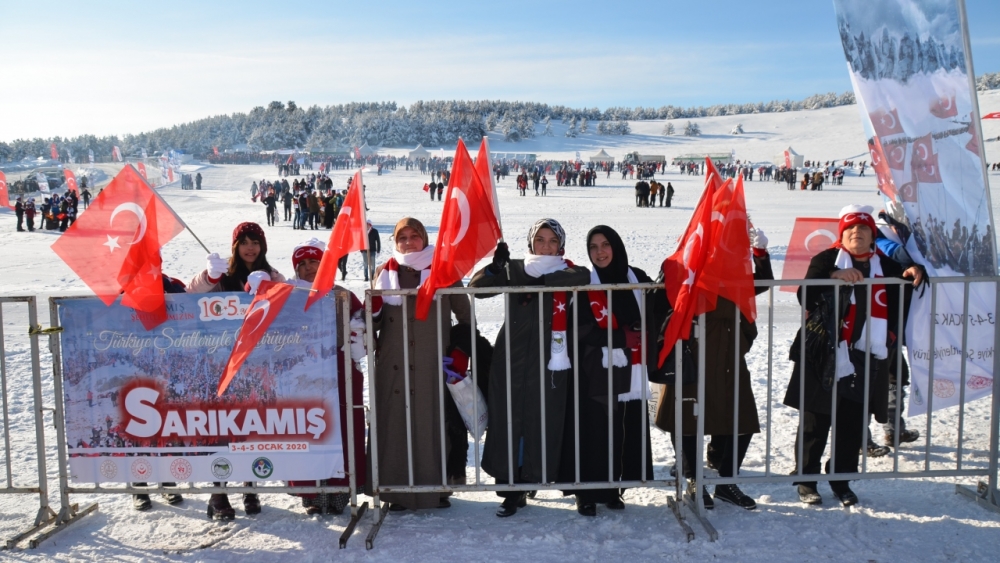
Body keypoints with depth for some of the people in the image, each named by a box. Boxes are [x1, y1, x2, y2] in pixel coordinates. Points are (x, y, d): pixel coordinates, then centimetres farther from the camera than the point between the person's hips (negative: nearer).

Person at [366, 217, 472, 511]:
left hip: (433, 365, -1)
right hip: (393, 365, 1)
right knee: (395, 426, 1)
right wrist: (373, 304, -11)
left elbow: (464, 313, 9)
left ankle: (436, 488, 13)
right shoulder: (385, 272, 9)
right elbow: (373, 320, 11)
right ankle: (398, 490, 10)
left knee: (434, 424, 1)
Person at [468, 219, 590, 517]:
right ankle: (512, 489, 8)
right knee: (509, 422, 0)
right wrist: (496, 266, -18)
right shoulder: (515, 269, 10)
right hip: (513, 359, 1)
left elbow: (583, 276, -18)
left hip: (550, 362, -1)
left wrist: (540, 281, -24)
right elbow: (476, 286, 0)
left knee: (544, 422, -2)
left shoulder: (566, 270, 6)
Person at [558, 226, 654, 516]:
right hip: (594, 373, -3)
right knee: (592, 432, -3)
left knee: (624, 432, 5)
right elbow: (581, 330, -11)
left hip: (629, 372, 3)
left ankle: (613, 489, 19)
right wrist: (624, 337, -13)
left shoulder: (637, 279, 7)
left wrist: (641, 337, -12)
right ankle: (588, 493, 9)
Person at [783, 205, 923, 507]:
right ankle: (806, 480, 16)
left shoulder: (885, 266, 14)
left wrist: (915, 274, -2)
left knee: (853, 424, 9)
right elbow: (805, 295, -15)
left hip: (867, 360, 4)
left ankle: (842, 480, 25)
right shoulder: (827, 260, -1)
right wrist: (833, 275, -30)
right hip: (825, 356, -4)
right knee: (816, 421, 4)